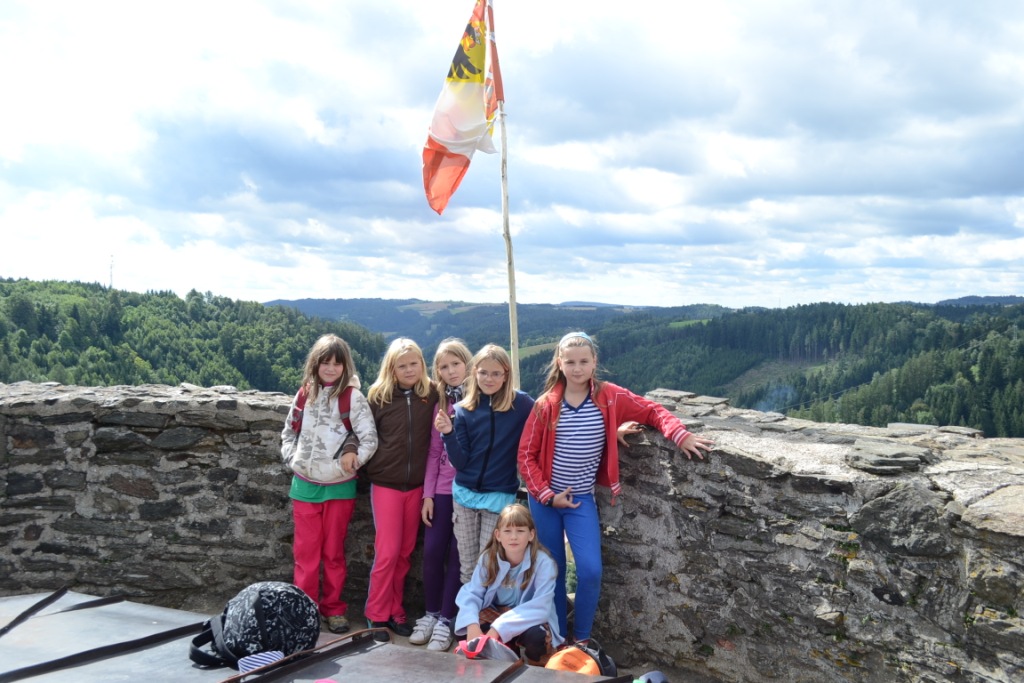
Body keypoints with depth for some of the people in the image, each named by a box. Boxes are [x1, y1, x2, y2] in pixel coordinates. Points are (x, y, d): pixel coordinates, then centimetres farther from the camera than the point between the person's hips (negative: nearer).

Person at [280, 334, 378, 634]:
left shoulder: (353, 397, -8)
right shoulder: (304, 394, 3)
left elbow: (370, 439, -10)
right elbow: (289, 432, 13)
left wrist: (353, 458, -26)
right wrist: (292, 458, -2)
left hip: (339, 487, -2)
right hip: (305, 485, 3)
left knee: (334, 552, 9)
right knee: (305, 551, 8)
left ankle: (333, 608, 22)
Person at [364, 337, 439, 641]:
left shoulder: (431, 394, -1)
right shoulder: (379, 395, -4)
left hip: (417, 485, 2)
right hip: (386, 483, -2)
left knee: (405, 552, 10)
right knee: (387, 552, -2)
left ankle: (396, 610, 24)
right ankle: (377, 614, 13)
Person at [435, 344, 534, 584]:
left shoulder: (521, 403, -7)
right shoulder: (463, 409, -1)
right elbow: (460, 462, -3)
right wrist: (448, 433, -17)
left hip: (500, 496, -2)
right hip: (465, 494, 2)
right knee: (467, 566, 10)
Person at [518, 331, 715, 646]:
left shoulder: (609, 397, -7)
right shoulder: (546, 405, -7)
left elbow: (652, 410, -1)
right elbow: (526, 454, -3)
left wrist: (681, 435, -18)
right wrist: (547, 494, -10)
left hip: (581, 500, 0)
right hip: (545, 499, 0)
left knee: (590, 571, -12)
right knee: (552, 571, 9)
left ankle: (581, 638, 11)